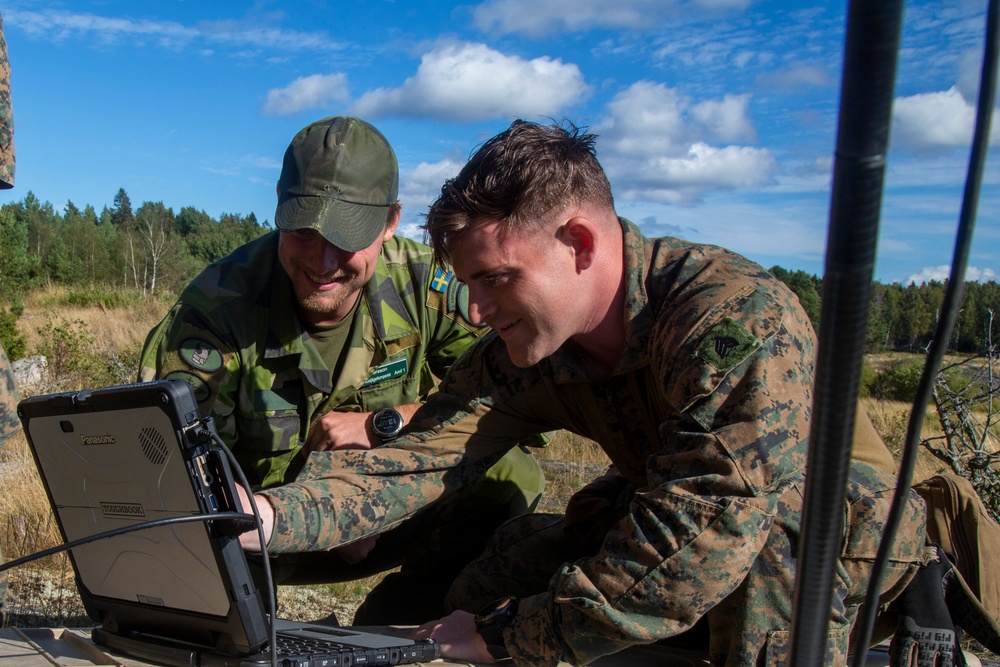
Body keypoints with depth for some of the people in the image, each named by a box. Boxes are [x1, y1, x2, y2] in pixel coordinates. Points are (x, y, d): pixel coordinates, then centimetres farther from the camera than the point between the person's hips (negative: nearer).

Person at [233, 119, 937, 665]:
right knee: (492, 576, -11)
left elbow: (692, 553, -40)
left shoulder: (740, 322, -35)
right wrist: (270, 513, -37)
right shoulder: (522, 355, -14)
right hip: (666, 520, 5)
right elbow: (422, 456, -20)